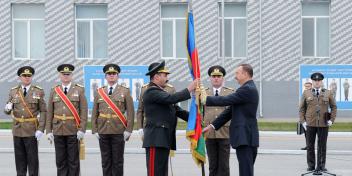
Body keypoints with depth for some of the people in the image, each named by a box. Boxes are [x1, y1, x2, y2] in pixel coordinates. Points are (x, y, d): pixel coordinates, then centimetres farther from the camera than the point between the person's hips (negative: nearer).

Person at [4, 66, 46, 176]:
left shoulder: (38, 92, -1)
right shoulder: (13, 92, 6)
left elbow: (43, 111, -3)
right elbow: (7, 111, 9)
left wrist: (40, 129, -13)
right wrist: (8, 108, -17)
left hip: (31, 130, -3)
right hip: (17, 129, 3)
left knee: (33, 158, -1)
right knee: (19, 158, 7)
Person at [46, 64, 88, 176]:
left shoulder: (79, 90, 2)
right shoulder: (54, 91, 9)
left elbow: (84, 111, -3)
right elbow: (50, 112, 8)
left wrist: (82, 129, -11)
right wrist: (49, 131, 1)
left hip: (74, 131, -2)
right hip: (58, 131, 2)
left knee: (73, 160, 1)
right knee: (60, 161, 5)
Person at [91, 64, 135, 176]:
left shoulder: (125, 91, 3)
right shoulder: (99, 92, 10)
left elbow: (130, 112, -1)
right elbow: (95, 113, 10)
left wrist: (128, 130, -8)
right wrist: (95, 130, 3)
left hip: (119, 132, -2)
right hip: (103, 132, 2)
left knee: (118, 161, 1)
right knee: (106, 161, 5)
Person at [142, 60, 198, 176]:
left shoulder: (161, 92, 22)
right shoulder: (151, 92, -10)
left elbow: (176, 110, 18)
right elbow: (171, 98, -23)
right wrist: (189, 89, -16)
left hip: (164, 140, 10)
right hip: (156, 140, -10)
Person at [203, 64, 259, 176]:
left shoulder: (247, 89, -13)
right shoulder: (248, 89, 19)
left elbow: (226, 100, -18)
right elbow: (230, 110, 19)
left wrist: (205, 99, -5)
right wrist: (213, 125, 16)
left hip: (245, 138, -10)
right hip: (245, 137, 10)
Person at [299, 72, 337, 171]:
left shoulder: (328, 93, 5)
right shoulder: (306, 93, 4)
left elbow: (334, 107, 9)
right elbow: (302, 108, 6)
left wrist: (331, 120, -2)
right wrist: (303, 121, -2)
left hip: (323, 124, 0)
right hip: (310, 124, 0)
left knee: (322, 146, 3)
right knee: (310, 146, 4)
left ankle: (321, 166, 10)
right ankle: (311, 166, 12)